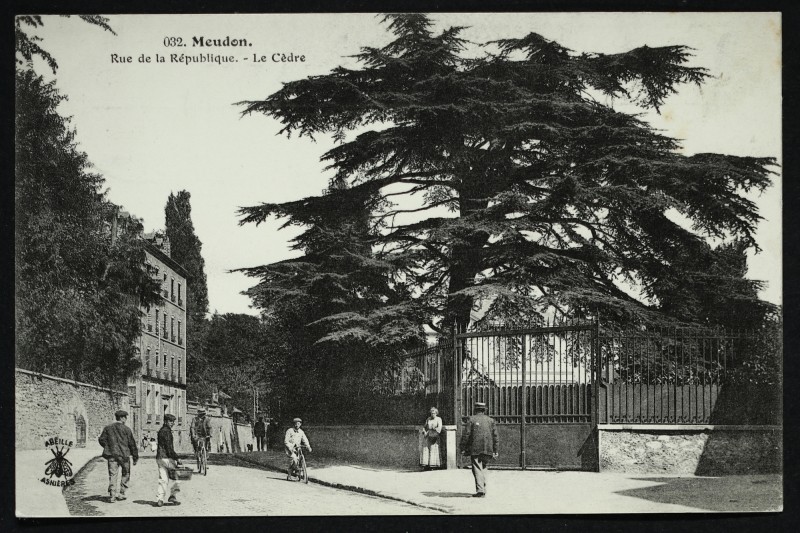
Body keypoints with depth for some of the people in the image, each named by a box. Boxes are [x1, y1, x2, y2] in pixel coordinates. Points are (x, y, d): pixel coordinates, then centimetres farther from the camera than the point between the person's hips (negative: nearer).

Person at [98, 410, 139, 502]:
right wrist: (135, 457, 5)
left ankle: (112, 495, -5)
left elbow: (101, 440, 5)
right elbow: (132, 443, -3)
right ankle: (121, 493, 12)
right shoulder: (126, 429, -4)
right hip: (124, 455, -3)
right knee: (126, 474, 15)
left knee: (112, 475, 3)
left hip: (111, 454, 3)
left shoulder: (108, 428, 5)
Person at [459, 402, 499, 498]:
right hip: (487, 449, 4)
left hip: (475, 449, -4)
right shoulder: (490, 420, 9)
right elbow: (495, 436, 9)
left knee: (477, 469, -4)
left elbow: (466, 435, -6)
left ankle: (480, 489, -16)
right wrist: (495, 450, 13)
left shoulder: (472, 419, -2)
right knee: (484, 468, 15)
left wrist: (462, 448, 1)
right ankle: (483, 489, 15)